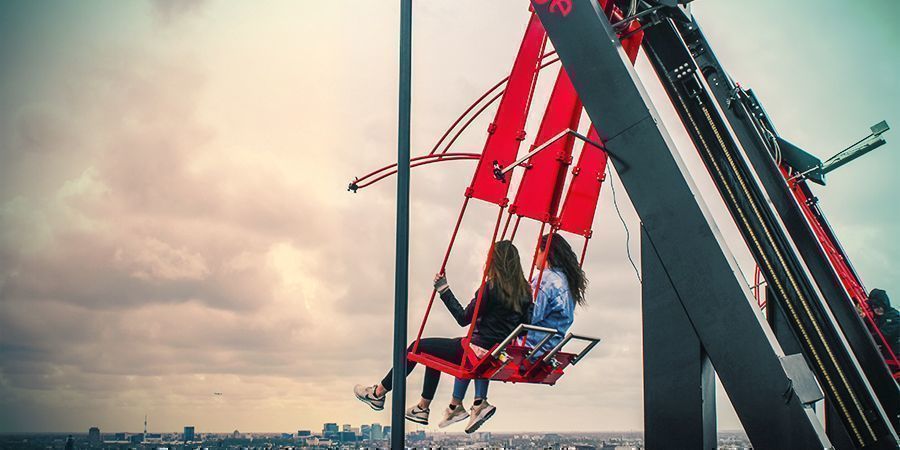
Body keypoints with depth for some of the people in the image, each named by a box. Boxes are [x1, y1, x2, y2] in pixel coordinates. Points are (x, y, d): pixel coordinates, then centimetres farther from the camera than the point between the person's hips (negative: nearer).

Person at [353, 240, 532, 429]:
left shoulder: (490, 287, -17)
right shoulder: (524, 290, 3)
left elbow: (463, 318, -11)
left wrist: (443, 289, -6)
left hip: (478, 349, -8)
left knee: (418, 347, 10)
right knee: (434, 352, 26)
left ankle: (378, 394, 21)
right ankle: (423, 408, 33)